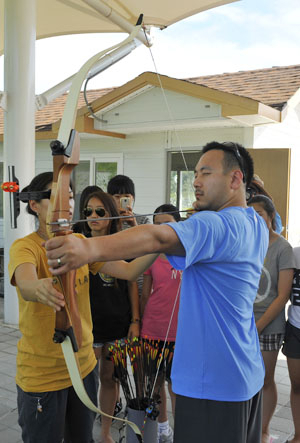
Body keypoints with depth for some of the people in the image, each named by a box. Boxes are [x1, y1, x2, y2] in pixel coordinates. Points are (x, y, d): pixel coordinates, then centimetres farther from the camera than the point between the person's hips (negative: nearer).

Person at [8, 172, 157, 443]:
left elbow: (129, 271, -5)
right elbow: (26, 286, -37)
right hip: (41, 375, -5)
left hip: (84, 366, 5)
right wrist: (39, 288, -60)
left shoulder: (80, 242, 1)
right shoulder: (25, 247, -15)